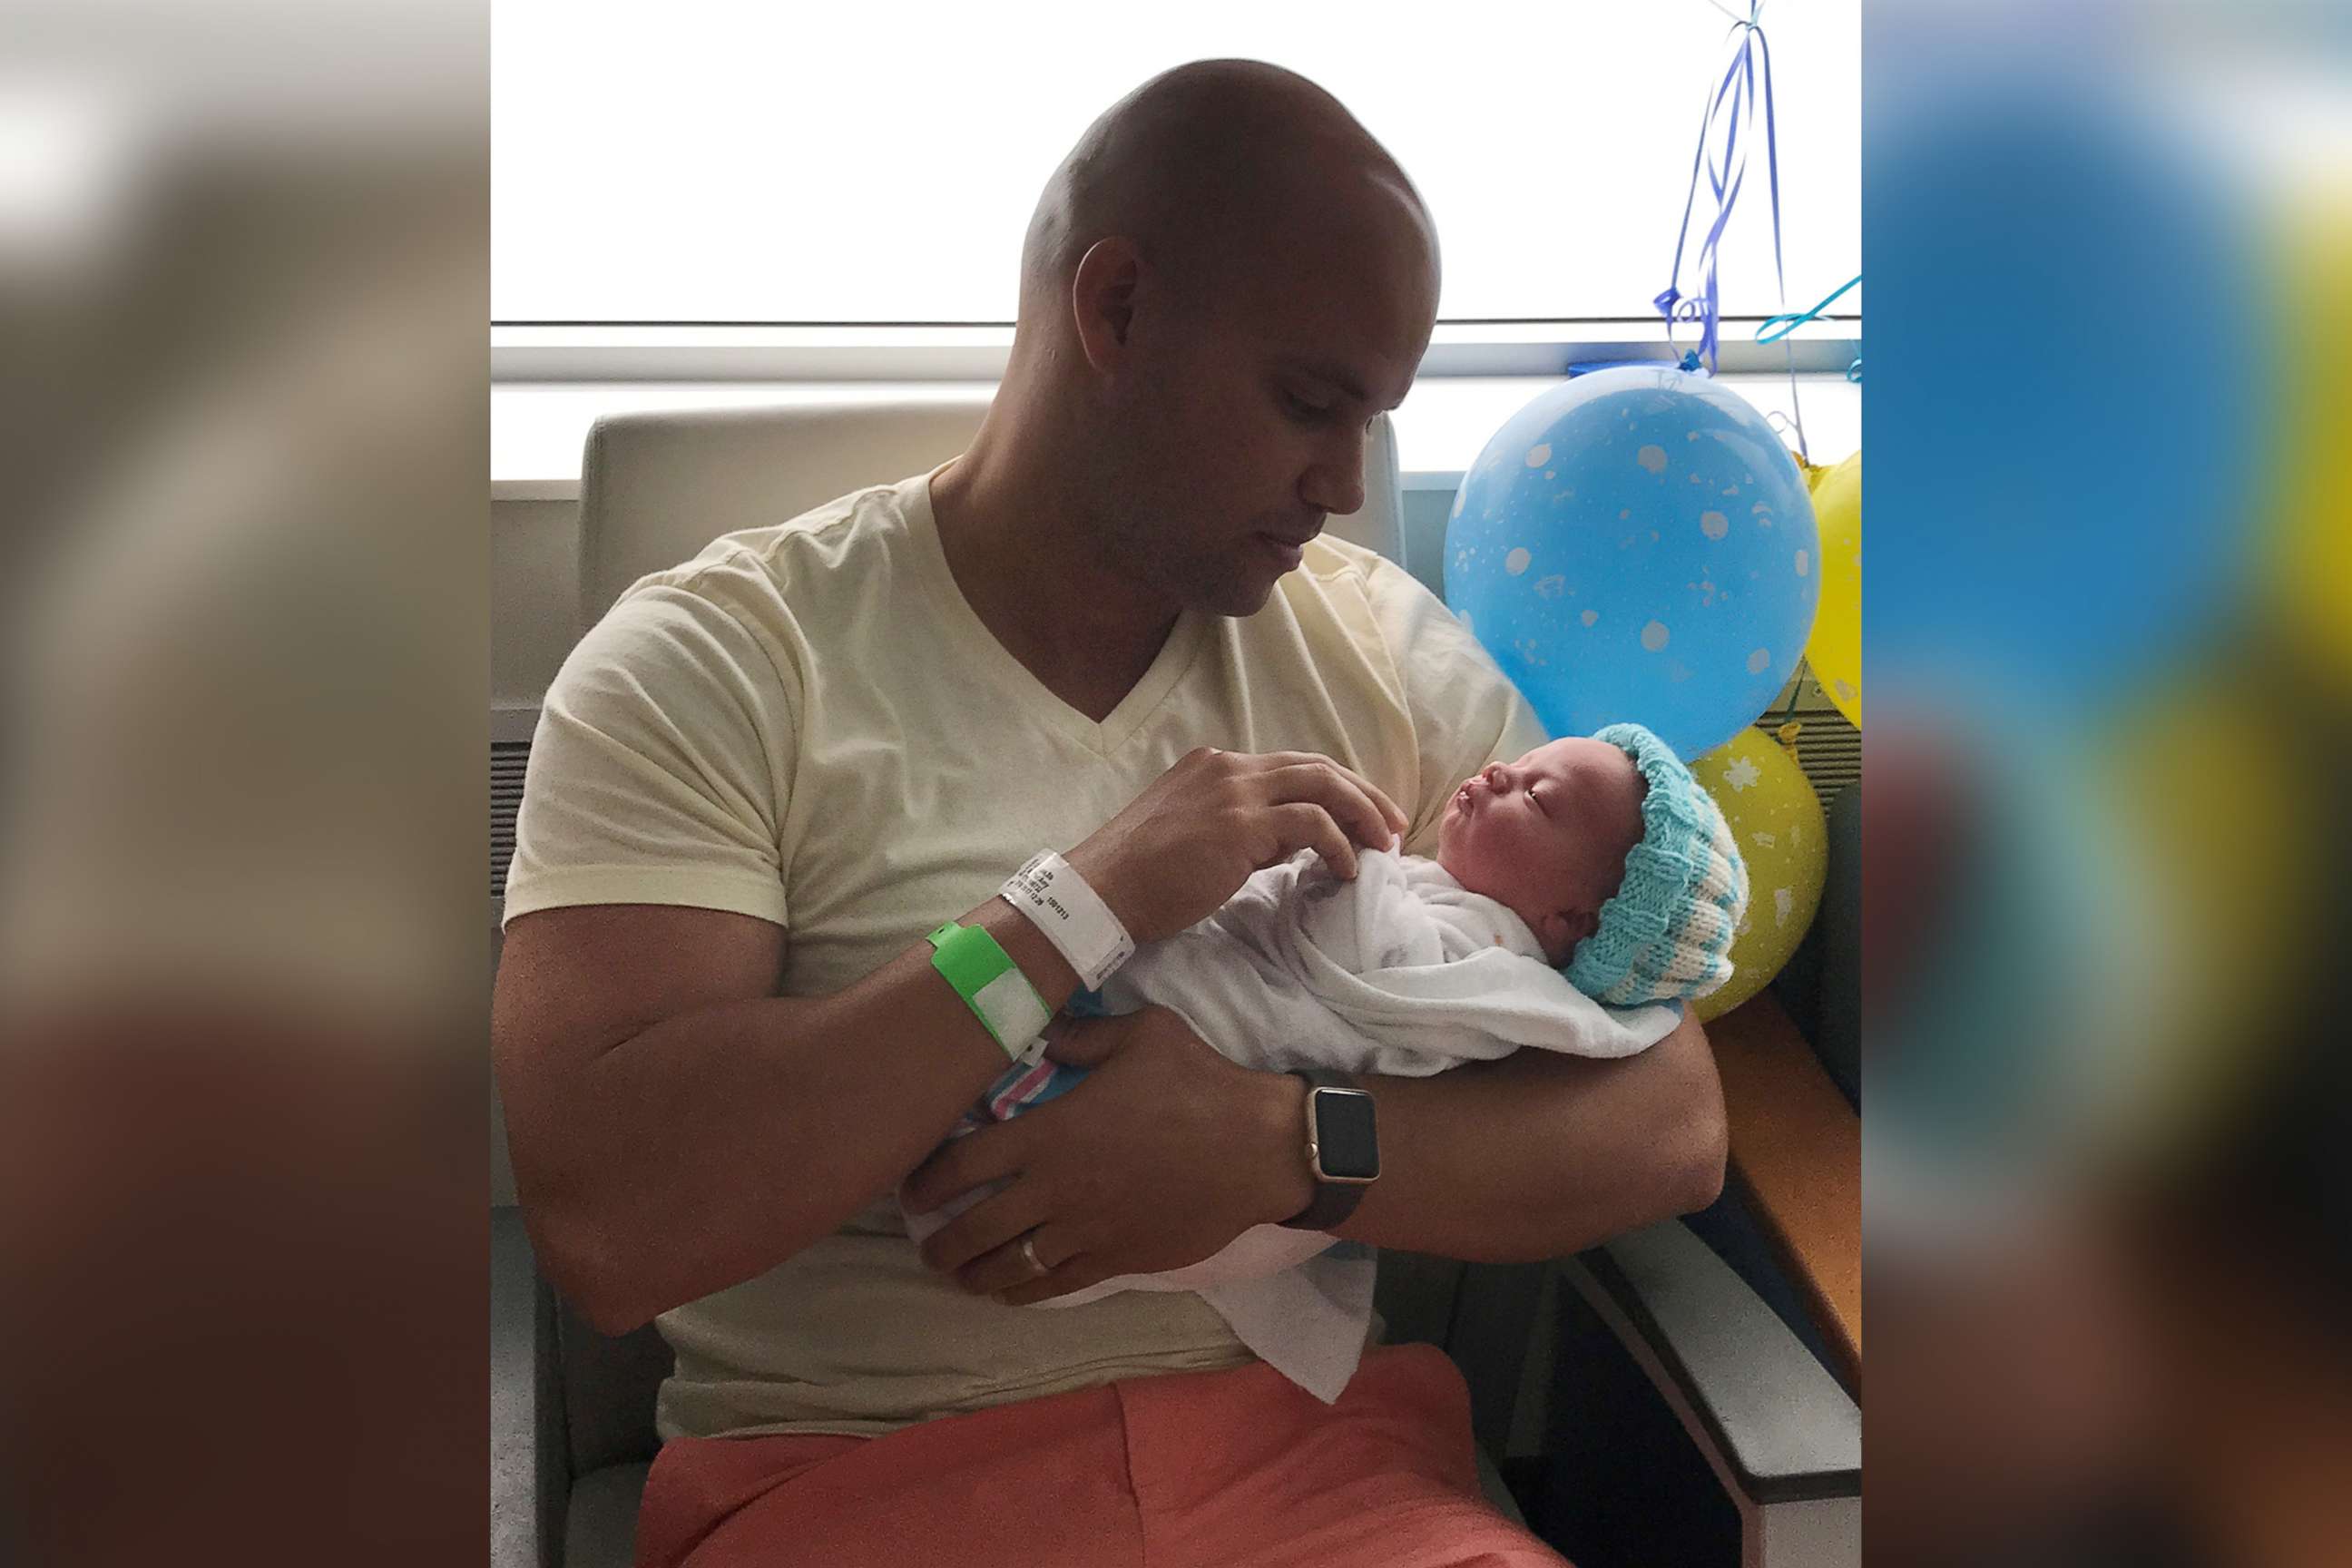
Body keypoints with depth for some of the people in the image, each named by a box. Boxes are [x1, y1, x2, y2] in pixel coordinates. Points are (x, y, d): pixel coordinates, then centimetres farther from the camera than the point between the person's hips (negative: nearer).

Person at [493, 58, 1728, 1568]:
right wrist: (1081, 909, -17)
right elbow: (602, 1219, -15)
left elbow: (1672, 1121, 2)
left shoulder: (1395, 650, 7)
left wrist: (1281, 1146, -14)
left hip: (1308, 1447, 3)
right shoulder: (707, 666, -4)